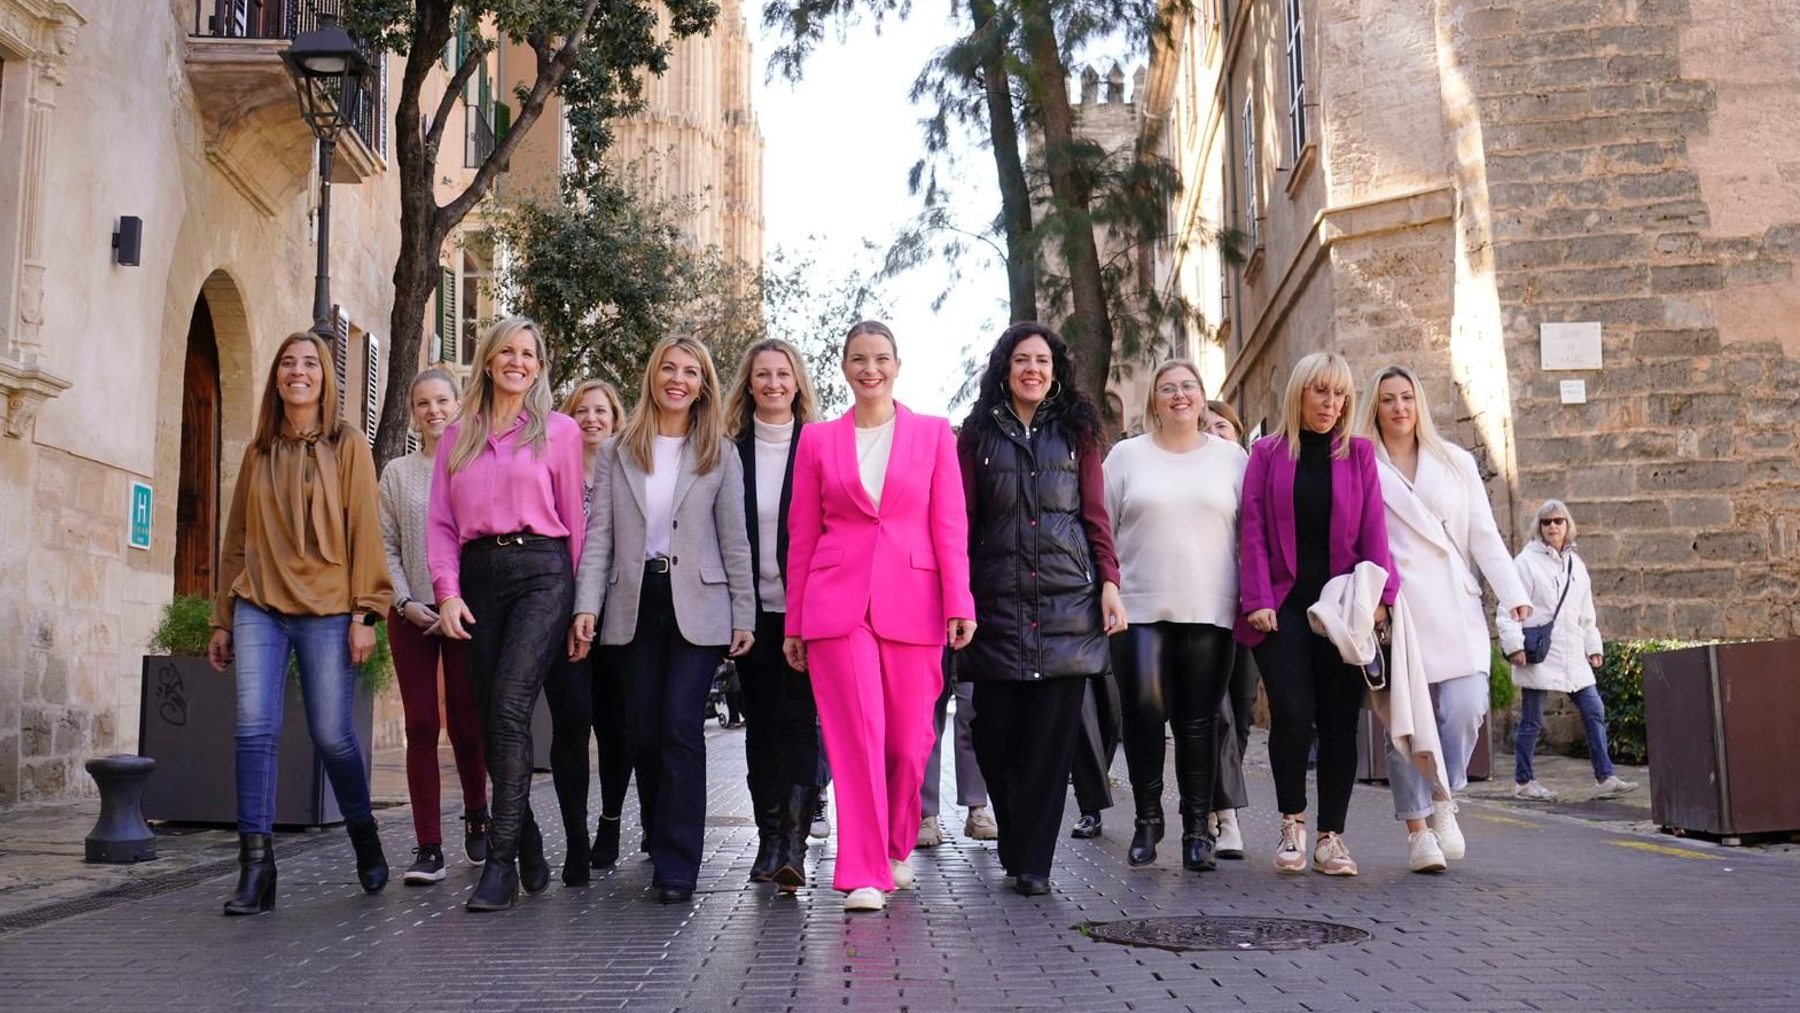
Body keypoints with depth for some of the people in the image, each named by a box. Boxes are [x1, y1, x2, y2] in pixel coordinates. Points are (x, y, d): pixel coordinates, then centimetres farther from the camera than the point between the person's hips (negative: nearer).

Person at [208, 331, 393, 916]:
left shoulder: (348, 448, 4)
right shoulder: (259, 452, 14)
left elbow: (365, 533, -1)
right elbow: (237, 540, 16)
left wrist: (364, 613, -8)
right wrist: (223, 619, 13)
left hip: (326, 610, -3)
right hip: (260, 608, 3)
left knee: (331, 735, 1)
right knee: (254, 728, -9)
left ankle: (364, 839, 25)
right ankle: (255, 864, -5)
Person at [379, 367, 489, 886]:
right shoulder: (396, 473, 10)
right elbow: (386, 547, 8)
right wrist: (406, 602, -6)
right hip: (412, 615, 2)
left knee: (467, 723, -1)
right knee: (421, 727, -2)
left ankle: (476, 815, 26)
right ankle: (428, 847, 2)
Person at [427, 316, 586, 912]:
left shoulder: (559, 431, 7)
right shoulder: (458, 436, 17)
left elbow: (573, 517, 7)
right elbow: (441, 522, 11)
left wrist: (579, 600, 4)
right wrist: (447, 590, -3)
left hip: (540, 573, -4)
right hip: (476, 578, 4)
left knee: (509, 708, -17)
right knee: (490, 718, 4)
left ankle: (501, 864, -14)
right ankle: (531, 856, 18)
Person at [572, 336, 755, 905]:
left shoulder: (720, 453, 6)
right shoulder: (619, 451, 9)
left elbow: (734, 539, 4)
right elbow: (599, 531, 4)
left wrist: (744, 616, -1)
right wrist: (587, 605, -6)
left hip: (697, 605, -2)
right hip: (636, 603, 2)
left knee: (681, 729, -10)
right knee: (643, 733, 5)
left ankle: (677, 867, -7)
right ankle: (663, 843, 22)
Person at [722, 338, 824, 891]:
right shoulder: (730, 451, 6)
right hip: (752, 610, 3)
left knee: (796, 720, -8)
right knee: (760, 722, 7)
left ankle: (792, 845, -9)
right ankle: (770, 839, 15)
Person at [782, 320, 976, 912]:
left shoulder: (933, 434, 8)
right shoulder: (818, 440, 10)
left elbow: (950, 526, 3)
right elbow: (802, 535, 11)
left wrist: (959, 604, -6)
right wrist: (794, 622, 9)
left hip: (911, 603, 0)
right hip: (837, 602, 0)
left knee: (909, 741, 5)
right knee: (858, 735, -8)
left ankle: (896, 850, 30)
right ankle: (864, 874, -2)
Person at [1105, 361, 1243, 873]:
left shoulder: (1232, 457, 11)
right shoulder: (1127, 454, 9)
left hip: (1209, 611, 0)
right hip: (1140, 608, 0)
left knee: (1199, 721, 2)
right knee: (1143, 713, -6)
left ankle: (1198, 827, 11)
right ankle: (1147, 818, 10)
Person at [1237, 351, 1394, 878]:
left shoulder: (1359, 453, 10)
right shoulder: (1267, 453, 7)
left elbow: (1373, 528, 3)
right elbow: (1253, 530, 1)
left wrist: (1380, 594, -9)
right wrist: (1257, 599, -9)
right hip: (1284, 606, -1)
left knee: (1339, 720, 1)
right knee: (1292, 713, -12)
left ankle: (1331, 835, 11)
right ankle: (1292, 823, 8)